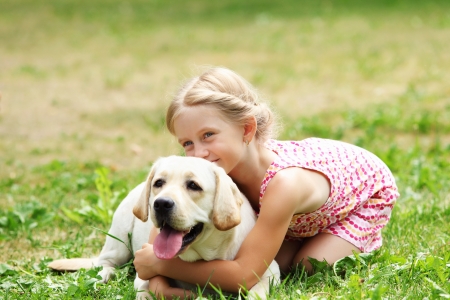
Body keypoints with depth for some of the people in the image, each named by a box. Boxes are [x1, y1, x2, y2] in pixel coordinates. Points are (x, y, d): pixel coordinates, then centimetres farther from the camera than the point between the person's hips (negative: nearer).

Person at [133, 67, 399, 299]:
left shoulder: (283, 182, -47)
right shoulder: (221, 166, -29)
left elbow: (246, 276, -46)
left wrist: (162, 264, -43)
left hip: (370, 184, -5)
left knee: (308, 267, -16)